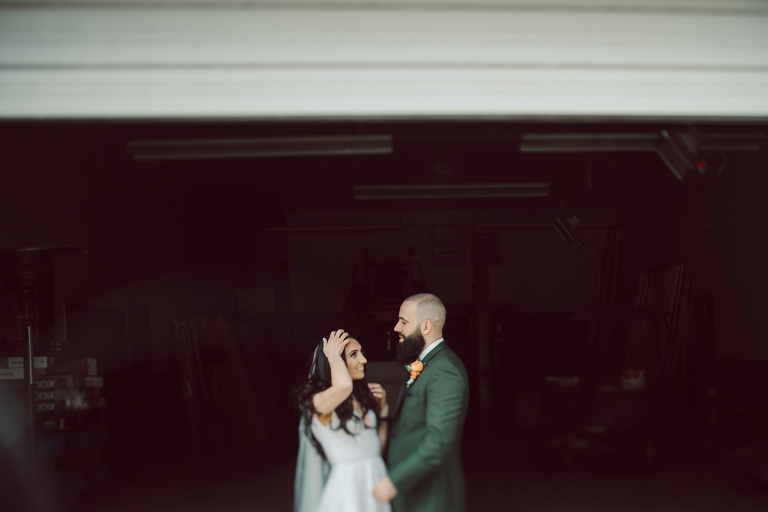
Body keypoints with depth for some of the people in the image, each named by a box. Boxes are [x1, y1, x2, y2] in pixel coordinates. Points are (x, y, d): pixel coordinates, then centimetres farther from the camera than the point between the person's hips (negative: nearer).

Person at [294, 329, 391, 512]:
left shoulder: (363, 396, 11)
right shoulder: (318, 401, -13)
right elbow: (344, 385, -37)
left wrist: (382, 408, 5)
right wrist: (333, 356, -18)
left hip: (376, 481, 7)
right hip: (348, 488, -7)